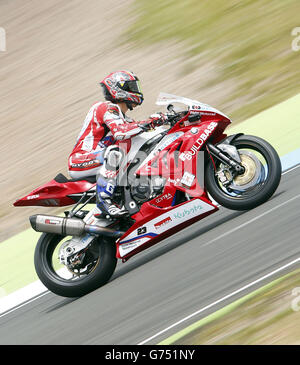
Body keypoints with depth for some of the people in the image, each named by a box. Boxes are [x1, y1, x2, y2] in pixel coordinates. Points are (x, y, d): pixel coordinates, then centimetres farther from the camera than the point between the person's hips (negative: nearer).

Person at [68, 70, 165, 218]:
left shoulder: (121, 116, 20)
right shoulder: (108, 108, -10)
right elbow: (119, 132, -28)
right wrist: (148, 123, -26)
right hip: (79, 161, -10)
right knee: (113, 151, -38)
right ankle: (104, 198, -42)